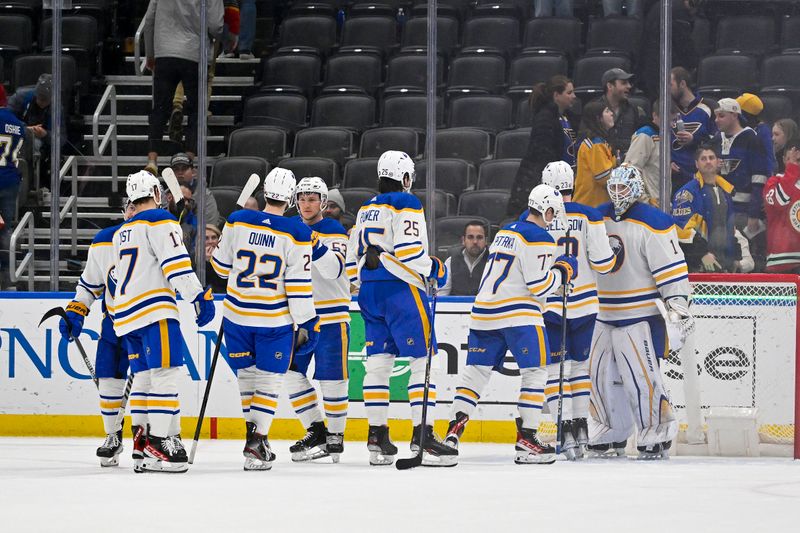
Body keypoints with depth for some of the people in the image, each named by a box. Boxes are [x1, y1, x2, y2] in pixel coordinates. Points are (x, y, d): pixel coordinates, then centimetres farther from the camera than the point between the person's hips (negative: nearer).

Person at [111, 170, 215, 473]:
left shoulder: (121, 233, 23)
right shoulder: (160, 221, -4)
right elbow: (176, 264, -15)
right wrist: (200, 297, -16)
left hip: (126, 313, 9)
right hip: (154, 311, -9)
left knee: (144, 377, 11)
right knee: (165, 374, -11)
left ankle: (141, 446, 9)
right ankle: (159, 444, -19)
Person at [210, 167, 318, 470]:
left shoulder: (237, 222, -6)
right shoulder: (296, 234, -13)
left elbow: (221, 265, 4)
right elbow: (299, 285, -12)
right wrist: (306, 323, -5)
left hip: (237, 315, 3)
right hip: (275, 320, -2)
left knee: (247, 375, 18)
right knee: (269, 378, 5)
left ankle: (254, 432, 25)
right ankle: (256, 444, -3)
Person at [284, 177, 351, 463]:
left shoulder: (334, 231, -8)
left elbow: (333, 270, -24)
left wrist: (315, 244, -35)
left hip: (331, 315, -6)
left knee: (332, 378, -2)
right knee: (291, 373, 0)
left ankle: (336, 434, 12)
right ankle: (316, 431, 9)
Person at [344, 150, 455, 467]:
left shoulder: (366, 209, 17)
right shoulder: (406, 204, -7)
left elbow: (353, 257, 20)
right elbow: (408, 252, -19)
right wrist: (434, 269, -4)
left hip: (370, 294, 8)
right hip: (400, 289, -8)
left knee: (378, 363, 9)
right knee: (422, 360, -8)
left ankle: (377, 439, 8)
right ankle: (422, 437, -16)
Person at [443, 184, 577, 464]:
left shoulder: (505, 231, 19)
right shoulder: (539, 239, -8)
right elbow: (539, 285, -13)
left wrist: (553, 268, 22)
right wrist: (564, 271, 3)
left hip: (485, 311, 8)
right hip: (518, 314, -8)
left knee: (476, 371, 8)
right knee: (535, 372, 0)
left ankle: (454, 430, -1)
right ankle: (526, 439, -6)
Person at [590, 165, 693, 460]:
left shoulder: (653, 223, -12)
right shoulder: (598, 218, 11)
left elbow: (670, 266, -16)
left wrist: (678, 305, -21)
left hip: (640, 316, -7)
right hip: (605, 315, 7)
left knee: (642, 377, -13)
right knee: (602, 376, 9)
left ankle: (656, 438, -4)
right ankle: (609, 438, 19)